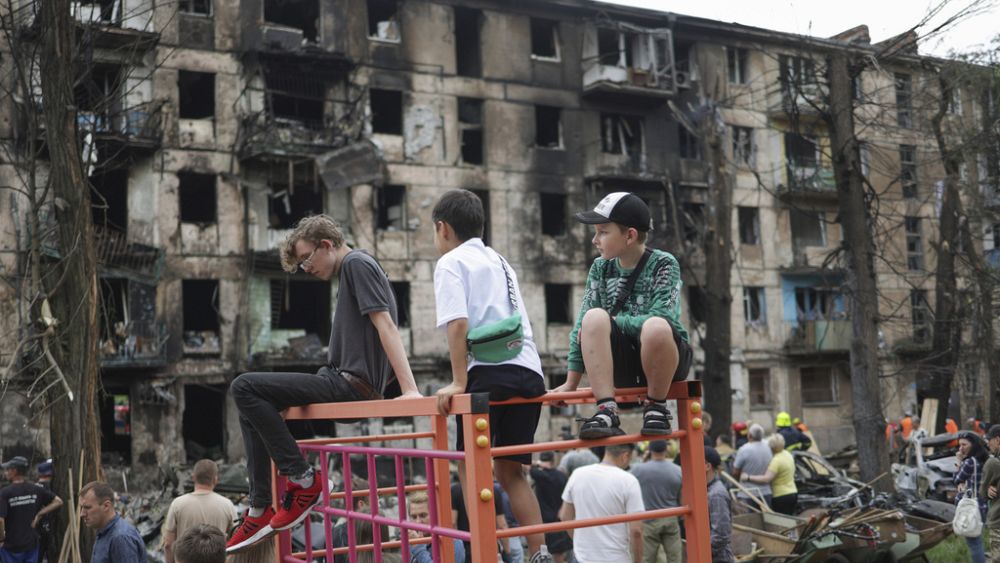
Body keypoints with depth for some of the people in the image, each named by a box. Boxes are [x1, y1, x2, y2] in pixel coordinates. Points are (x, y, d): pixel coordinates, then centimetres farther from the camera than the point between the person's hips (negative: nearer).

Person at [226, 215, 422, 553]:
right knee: (252, 409, 16)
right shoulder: (349, 272, 21)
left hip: (351, 383, -11)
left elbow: (386, 325, -18)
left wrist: (409, 389, -26)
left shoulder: (357, 264, -8)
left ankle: (302, 481, -8)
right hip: (344, 382, 11)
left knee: (244, 388, -13)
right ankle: (259, 510, 11)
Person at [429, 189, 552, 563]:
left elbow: (458, 322, -11)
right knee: (509, 469, 13)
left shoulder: (451, 262, 4)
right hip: (529, 371, 7)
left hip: (491, 371, -7)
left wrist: (458, 382, -12)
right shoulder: (499, 261, 27)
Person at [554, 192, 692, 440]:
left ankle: (656, 407, -13)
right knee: (594, 318, -26)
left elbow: (661, 319, -20)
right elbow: (582, 325, 2)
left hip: (664, 360, -3)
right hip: (622, 365, 3)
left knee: (655, 327, -37)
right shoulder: (601, 268, 6)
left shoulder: (663, 264, -6)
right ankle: (607, 412, -30)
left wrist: (611, 322, -17)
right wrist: (571, 383, -3)